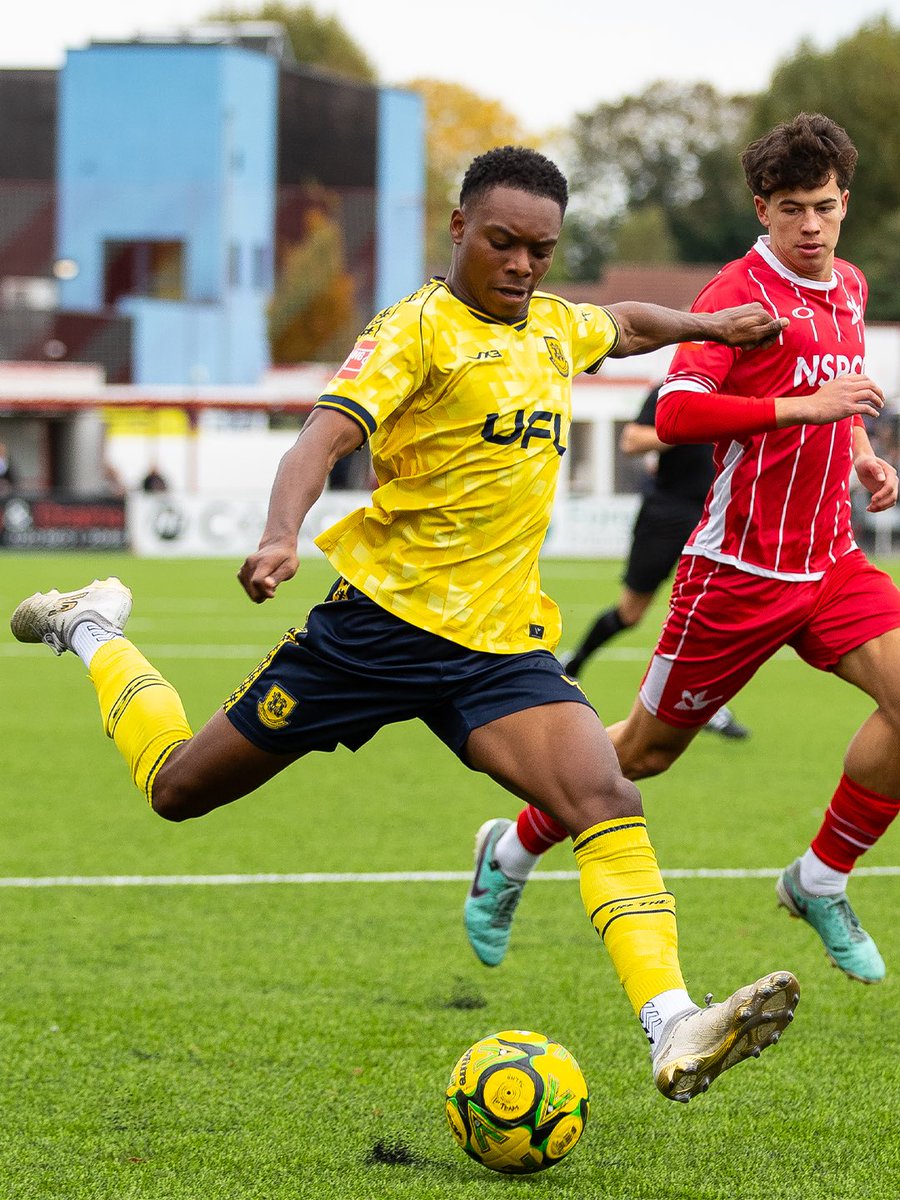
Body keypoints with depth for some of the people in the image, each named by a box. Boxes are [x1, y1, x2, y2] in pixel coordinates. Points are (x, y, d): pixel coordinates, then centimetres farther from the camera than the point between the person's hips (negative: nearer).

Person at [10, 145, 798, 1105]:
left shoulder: (557, 327, 13)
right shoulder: (419, 327, -10)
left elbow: (623, 325, 40)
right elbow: (326, 433, -25)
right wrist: (280, 537, -41)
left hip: (499, 642, 5)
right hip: (384, 617, -5)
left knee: (607, 801, -20)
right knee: (180, 788, 8)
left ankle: (674, 1034, -31)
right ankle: (94, 631, 38)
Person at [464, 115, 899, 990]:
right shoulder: (741, 291, -15)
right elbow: (674, 413, -28)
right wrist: (806, 407, -32)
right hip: (739, 566, -6)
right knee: (649, 746, 5)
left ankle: (820, 883, 2)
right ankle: (512, 854, 29)